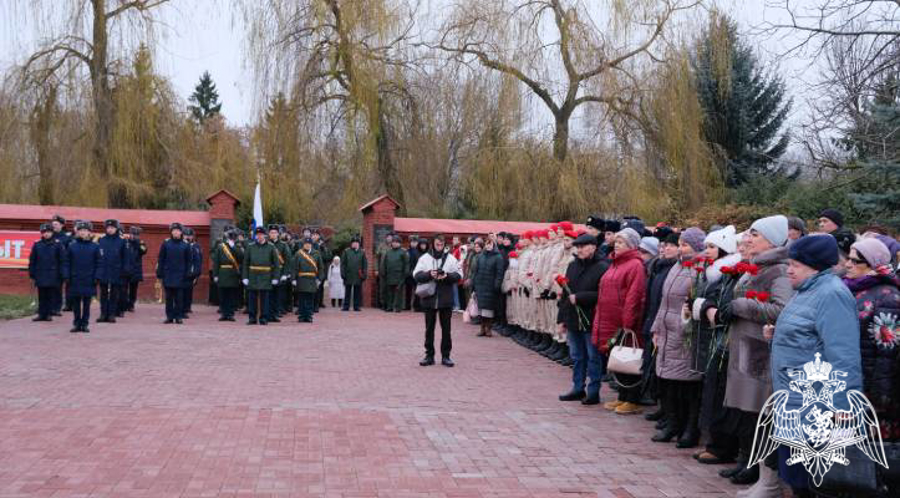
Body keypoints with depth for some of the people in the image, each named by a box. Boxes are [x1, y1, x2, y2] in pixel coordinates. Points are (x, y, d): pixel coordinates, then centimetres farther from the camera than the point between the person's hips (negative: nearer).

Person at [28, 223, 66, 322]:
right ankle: (41, 314, 12)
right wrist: (32, 273, 6)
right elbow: (32, 260, 10)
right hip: (40, 275, 2)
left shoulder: (57, 244, -1)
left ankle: (48, 314, 10)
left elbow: (62, 260, 0)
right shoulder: (37, 244, 5)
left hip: (52, 275, -2)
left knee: (50, 295, 4)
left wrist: (61, 274, -4)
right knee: (41, 296, 7)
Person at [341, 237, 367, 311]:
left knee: (357, 292, 4)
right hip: (348, 276, -1)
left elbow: (365, 264, 8)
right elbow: (343, 263, 4)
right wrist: (343, 273, -3)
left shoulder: (362, 252, 7)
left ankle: (356, 306, 10)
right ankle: (346, 306, 9)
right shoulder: (346, 251, 4)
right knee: (347, 292, 4)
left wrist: (364, 274, 0)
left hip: (358, 276, 1)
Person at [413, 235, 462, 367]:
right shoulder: (424, 258, 3)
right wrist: (429, 274, -18)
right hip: (429, 298, 0)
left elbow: (458, 275, 0)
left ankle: (446, 355, 13)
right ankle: (429, 355, 16)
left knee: (446, 328, 5)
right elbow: (416, 275, -2)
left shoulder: (451, 258, 4)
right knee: (429, 328, 8)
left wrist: (447, 276, -18)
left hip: (446, 299, 0)